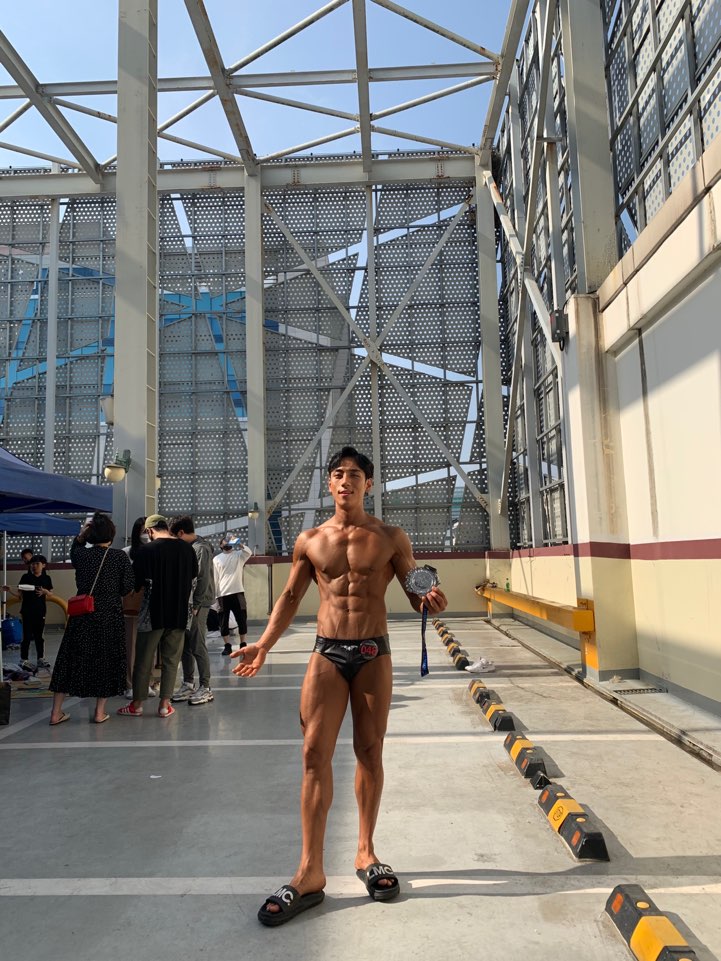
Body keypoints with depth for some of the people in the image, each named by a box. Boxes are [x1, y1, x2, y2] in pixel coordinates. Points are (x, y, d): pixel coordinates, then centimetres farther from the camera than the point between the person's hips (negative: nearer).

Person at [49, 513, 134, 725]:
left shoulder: (81, 554, -2)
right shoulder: (119, 557, -8)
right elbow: (127, 587, -7)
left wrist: (80, 536, 9)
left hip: (82, 614, 2)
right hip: (110, 615, -2)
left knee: (71, 658, 11)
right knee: (105, 660, 8)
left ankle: (56, 712, 18)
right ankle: (99, 712, 12)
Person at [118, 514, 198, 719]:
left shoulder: (148, 550, -12)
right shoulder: (187, 549, 1)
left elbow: (135, 582, -9)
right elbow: (193, 579, 11)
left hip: (153, 613, -3)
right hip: (179, 613, 3)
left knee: (143, 660, 9)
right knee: (171, 659, 9)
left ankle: (137, 704, 17)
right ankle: (164, 705, 12)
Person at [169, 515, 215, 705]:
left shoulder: (201, 548, -13)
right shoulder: (188, 547, 13)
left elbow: (203, 579, -18)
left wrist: (195, 605, -17)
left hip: (197, 604, -8)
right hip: (185, 603, 8)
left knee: (197, 647, -4)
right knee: (185, 646, 12)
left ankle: (205, 688, 5)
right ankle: (188, 684, 23)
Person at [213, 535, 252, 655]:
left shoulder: (239, 555, 7)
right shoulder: (216, 559, 8)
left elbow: (249, 552, -16)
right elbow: (215, 578, 6)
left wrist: (238, 543, -22)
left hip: (237, 592, 0)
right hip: (222, 594, 0)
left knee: (242, 620, 2)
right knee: (223, 621, 3)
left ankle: (243, 645, 12)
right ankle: (227, 646, 11)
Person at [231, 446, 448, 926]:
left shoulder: (391, 538, 0)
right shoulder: (310, 541, 4)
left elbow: (415, 591, 3)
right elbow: (291, 596, 12)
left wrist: (430, 601, -21)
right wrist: (264, 644, 3)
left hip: (374, 653, -1)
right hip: (327, 654, 1)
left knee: (370, 752, 8)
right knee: (316, 753, -3)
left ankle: (366, 852, 27)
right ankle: (311, 873, 5)